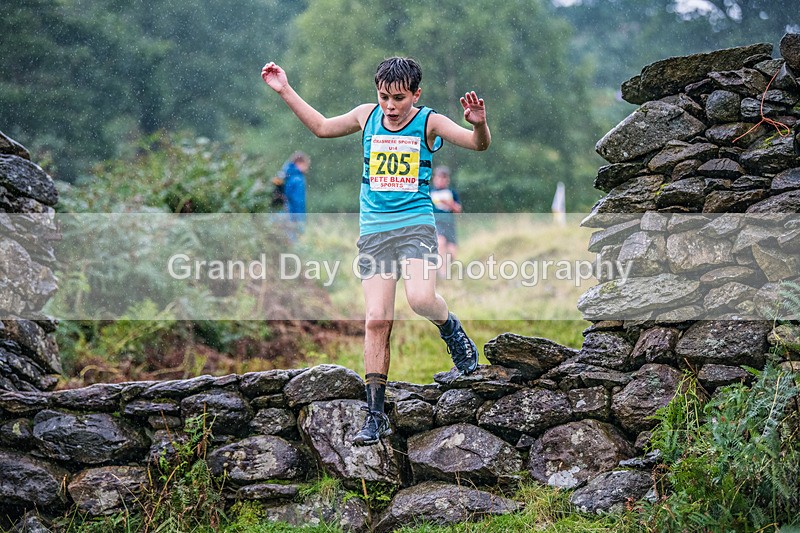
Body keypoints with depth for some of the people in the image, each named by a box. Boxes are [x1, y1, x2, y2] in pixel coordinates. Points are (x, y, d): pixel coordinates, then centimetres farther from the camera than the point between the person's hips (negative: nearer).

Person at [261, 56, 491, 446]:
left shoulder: (429, 123, -2)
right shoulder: (367, 116, 9)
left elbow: (478, 144, -10)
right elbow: (322, 127, 25)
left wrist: (479, 124, -32)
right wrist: (285, 91, 23)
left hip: (415, 225, -3)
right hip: (374, 230, 3)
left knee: (420, 298, -29)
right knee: (376, 320, -4)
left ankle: (451, 330, 8)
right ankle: (375, 414, 1)